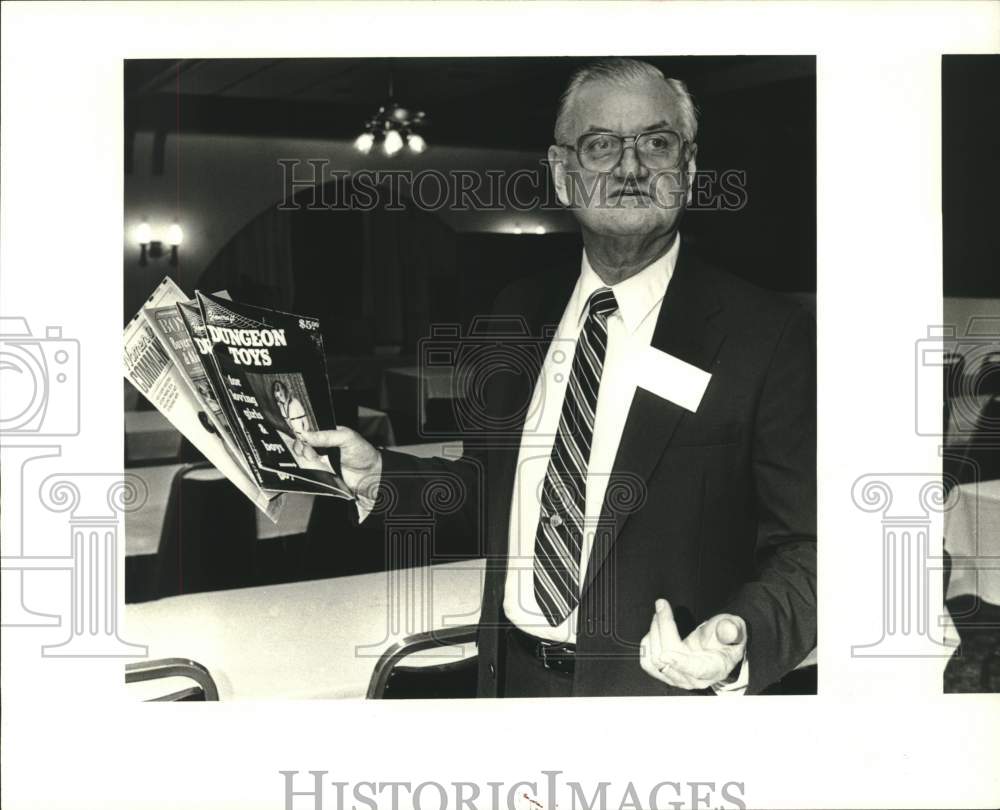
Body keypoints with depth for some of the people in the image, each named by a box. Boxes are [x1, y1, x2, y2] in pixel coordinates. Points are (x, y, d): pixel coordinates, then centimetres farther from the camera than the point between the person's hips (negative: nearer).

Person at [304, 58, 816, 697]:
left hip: (656, 684, -4)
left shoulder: (768, 336, -14)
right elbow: (496, 492, 10)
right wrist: (377, 475, -3)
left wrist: (743, 642, -31)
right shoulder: (520, 315, 2)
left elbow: (804, 546, -14)